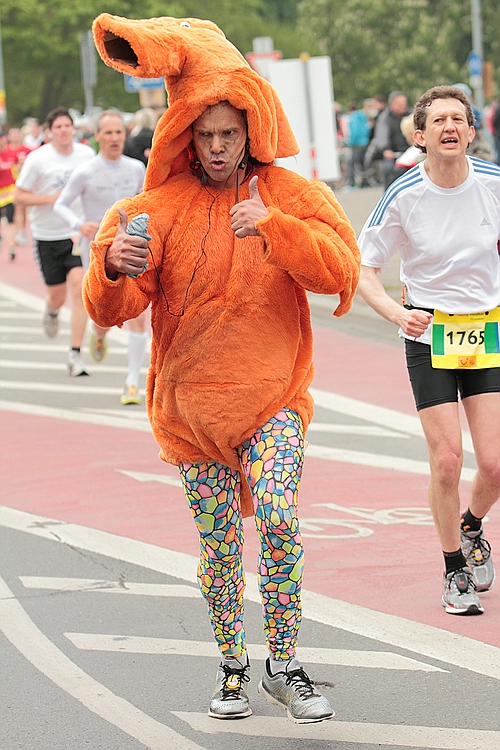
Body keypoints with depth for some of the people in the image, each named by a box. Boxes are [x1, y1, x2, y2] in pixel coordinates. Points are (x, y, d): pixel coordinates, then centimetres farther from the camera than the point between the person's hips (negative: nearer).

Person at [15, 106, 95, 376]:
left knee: (79, 287, -15)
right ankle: (51, 312, 50)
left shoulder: (86, 154, 0)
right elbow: (19, 196, -6)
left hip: (79, 233, 1)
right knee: (57, 295, 9)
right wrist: (53, 198, -18)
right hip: (47, 236, -1)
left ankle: (75, 355, -11)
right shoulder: (38, 159, -9)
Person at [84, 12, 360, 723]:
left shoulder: (292, 195, 1)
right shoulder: (161, 206, -1)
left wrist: (271, 225, -22)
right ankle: (232, 666, 27)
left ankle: (284, 666, -6)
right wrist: (116, 268, -31)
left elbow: (340, 269, -13)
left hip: (272, 396, -1)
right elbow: (110, 307, -8)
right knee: (219, 546, 6)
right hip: (191, 401, 1)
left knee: (277, 515, -21)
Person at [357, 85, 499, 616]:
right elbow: (364, 272, -6)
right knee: (446, 460, -8)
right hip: (428, 334, -2)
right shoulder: (404, 197, -13)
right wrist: (397, 313, -23)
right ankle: (455, 573, 12)